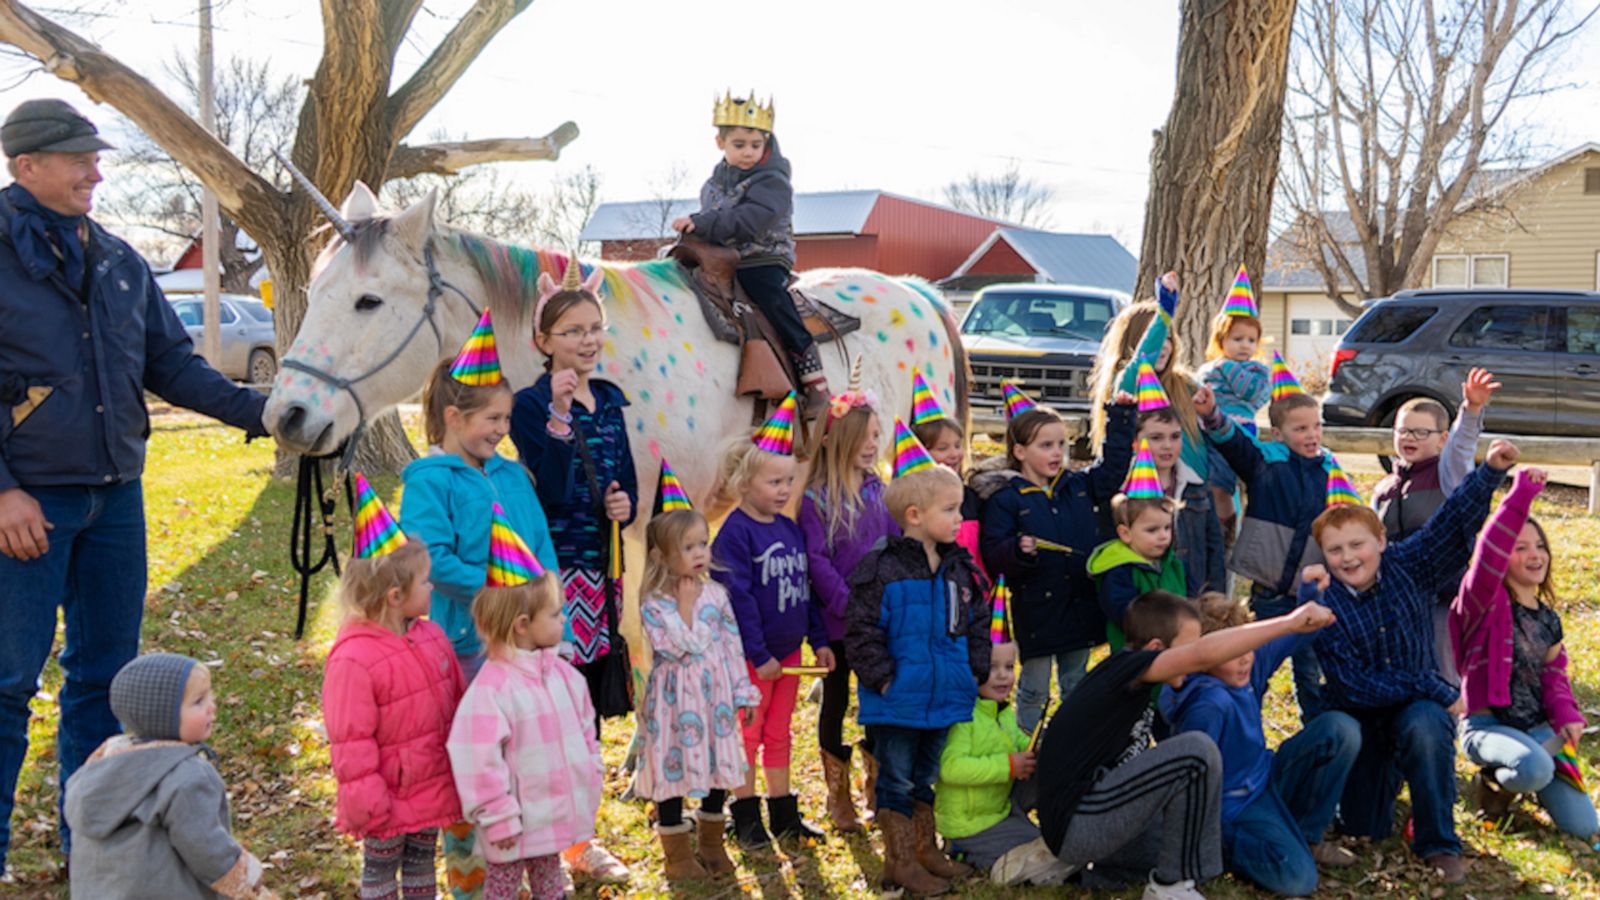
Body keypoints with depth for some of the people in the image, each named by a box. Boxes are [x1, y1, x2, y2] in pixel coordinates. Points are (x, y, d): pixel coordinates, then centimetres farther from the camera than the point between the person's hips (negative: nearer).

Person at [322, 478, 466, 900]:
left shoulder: (431, 636, -1)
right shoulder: (353, 658, -23)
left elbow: (457, 702, 10)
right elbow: (350, 741, -20)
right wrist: (369, 803, -18)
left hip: (433, 784, 7)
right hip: (391, 794, -6)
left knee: (422, 860, 21)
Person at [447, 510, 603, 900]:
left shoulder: (562, 672, 3)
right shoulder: (492, 688, -22)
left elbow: (585, 730, 14)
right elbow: (479, 761, -22)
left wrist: (591, 783, 14)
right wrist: (498, 819, -19)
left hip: (556, 810, 7)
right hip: (520, 818, -7)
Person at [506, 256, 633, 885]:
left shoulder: (610, 399, 10)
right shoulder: (531, 404, -10)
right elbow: (555, 490, -20)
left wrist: (626, 505, -6)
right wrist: (559, 413, -27)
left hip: (603, 568, 7)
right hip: (555, 570, -7)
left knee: (592, 705, 13)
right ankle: (563, 841, 13)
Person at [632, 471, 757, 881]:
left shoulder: (716, 593, 2)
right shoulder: (653, 604, -11)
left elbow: (732, 643, 6)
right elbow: (677, 647, -19)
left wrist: (741, 689, 7)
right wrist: (684, 605, -19)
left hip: (715, 694, 4)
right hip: (676, 699, -4)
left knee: (718, 770, 13)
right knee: (673, 771, 4)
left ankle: (711, 844, 32)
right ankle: (678, 853, 19)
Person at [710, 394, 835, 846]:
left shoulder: (791, 529, 7)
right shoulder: (735, 532, -15)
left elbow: (805, 588, 13)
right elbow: (737, 597, -18)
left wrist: (819, 640, 9)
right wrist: (758, 654, -18)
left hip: (788, 649, 6)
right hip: (752, 654, -6)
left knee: (779, 734, 16)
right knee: (748, 735, 6)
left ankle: (784, 814, 27)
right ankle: (747, 820, 18)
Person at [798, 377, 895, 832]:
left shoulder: (878, 490, 4)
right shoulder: (815, 499, -10)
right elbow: (817, 561, -14)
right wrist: (849, 605, -20)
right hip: (836, 623, -4)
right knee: (835, 702, 10)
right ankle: (838, 797, 23)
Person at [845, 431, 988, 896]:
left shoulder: (959, 567, 5)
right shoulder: (881, 569, -16)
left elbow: (976, 623, 13)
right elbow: (862, 631, -16)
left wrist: (974, 673, 5)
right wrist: (884, 679, -16)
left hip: (944, 697, 6)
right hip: (898, 701, -6)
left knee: (927, 777, 20)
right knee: (897, 781, 7)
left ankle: (926, 850, 34)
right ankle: (900, 861, 18)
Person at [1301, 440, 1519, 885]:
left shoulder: (1408, 566, -9)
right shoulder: (1323, 602, -18)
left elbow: (1454, 521, -21)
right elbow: (1352, 685, -22)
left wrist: (1491, 470, -36)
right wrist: (1436, 691, -22)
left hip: (1419, 703, 0)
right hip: (1361, 714, 0)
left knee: (1426, 727, -37)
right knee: (1364, 828, 2)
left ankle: (1438, 844, -18)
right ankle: (1388, 770, 38)